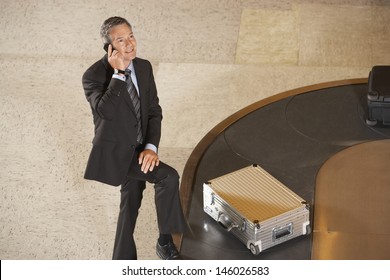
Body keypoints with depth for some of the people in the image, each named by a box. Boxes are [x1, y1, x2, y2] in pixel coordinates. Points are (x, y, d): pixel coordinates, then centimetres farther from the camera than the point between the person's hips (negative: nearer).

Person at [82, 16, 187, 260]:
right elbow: (106, 111, -36)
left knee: (131, 203, 17)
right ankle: (166, 241, -4)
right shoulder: (94, 75, -19)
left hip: (138, 150, 8)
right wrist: (118, 73, -32)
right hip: (114, 152, -7)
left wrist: (151, 146, -11)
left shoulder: (144, 67, 0)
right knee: (168, 176, -21)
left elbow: (154, 110, 3)